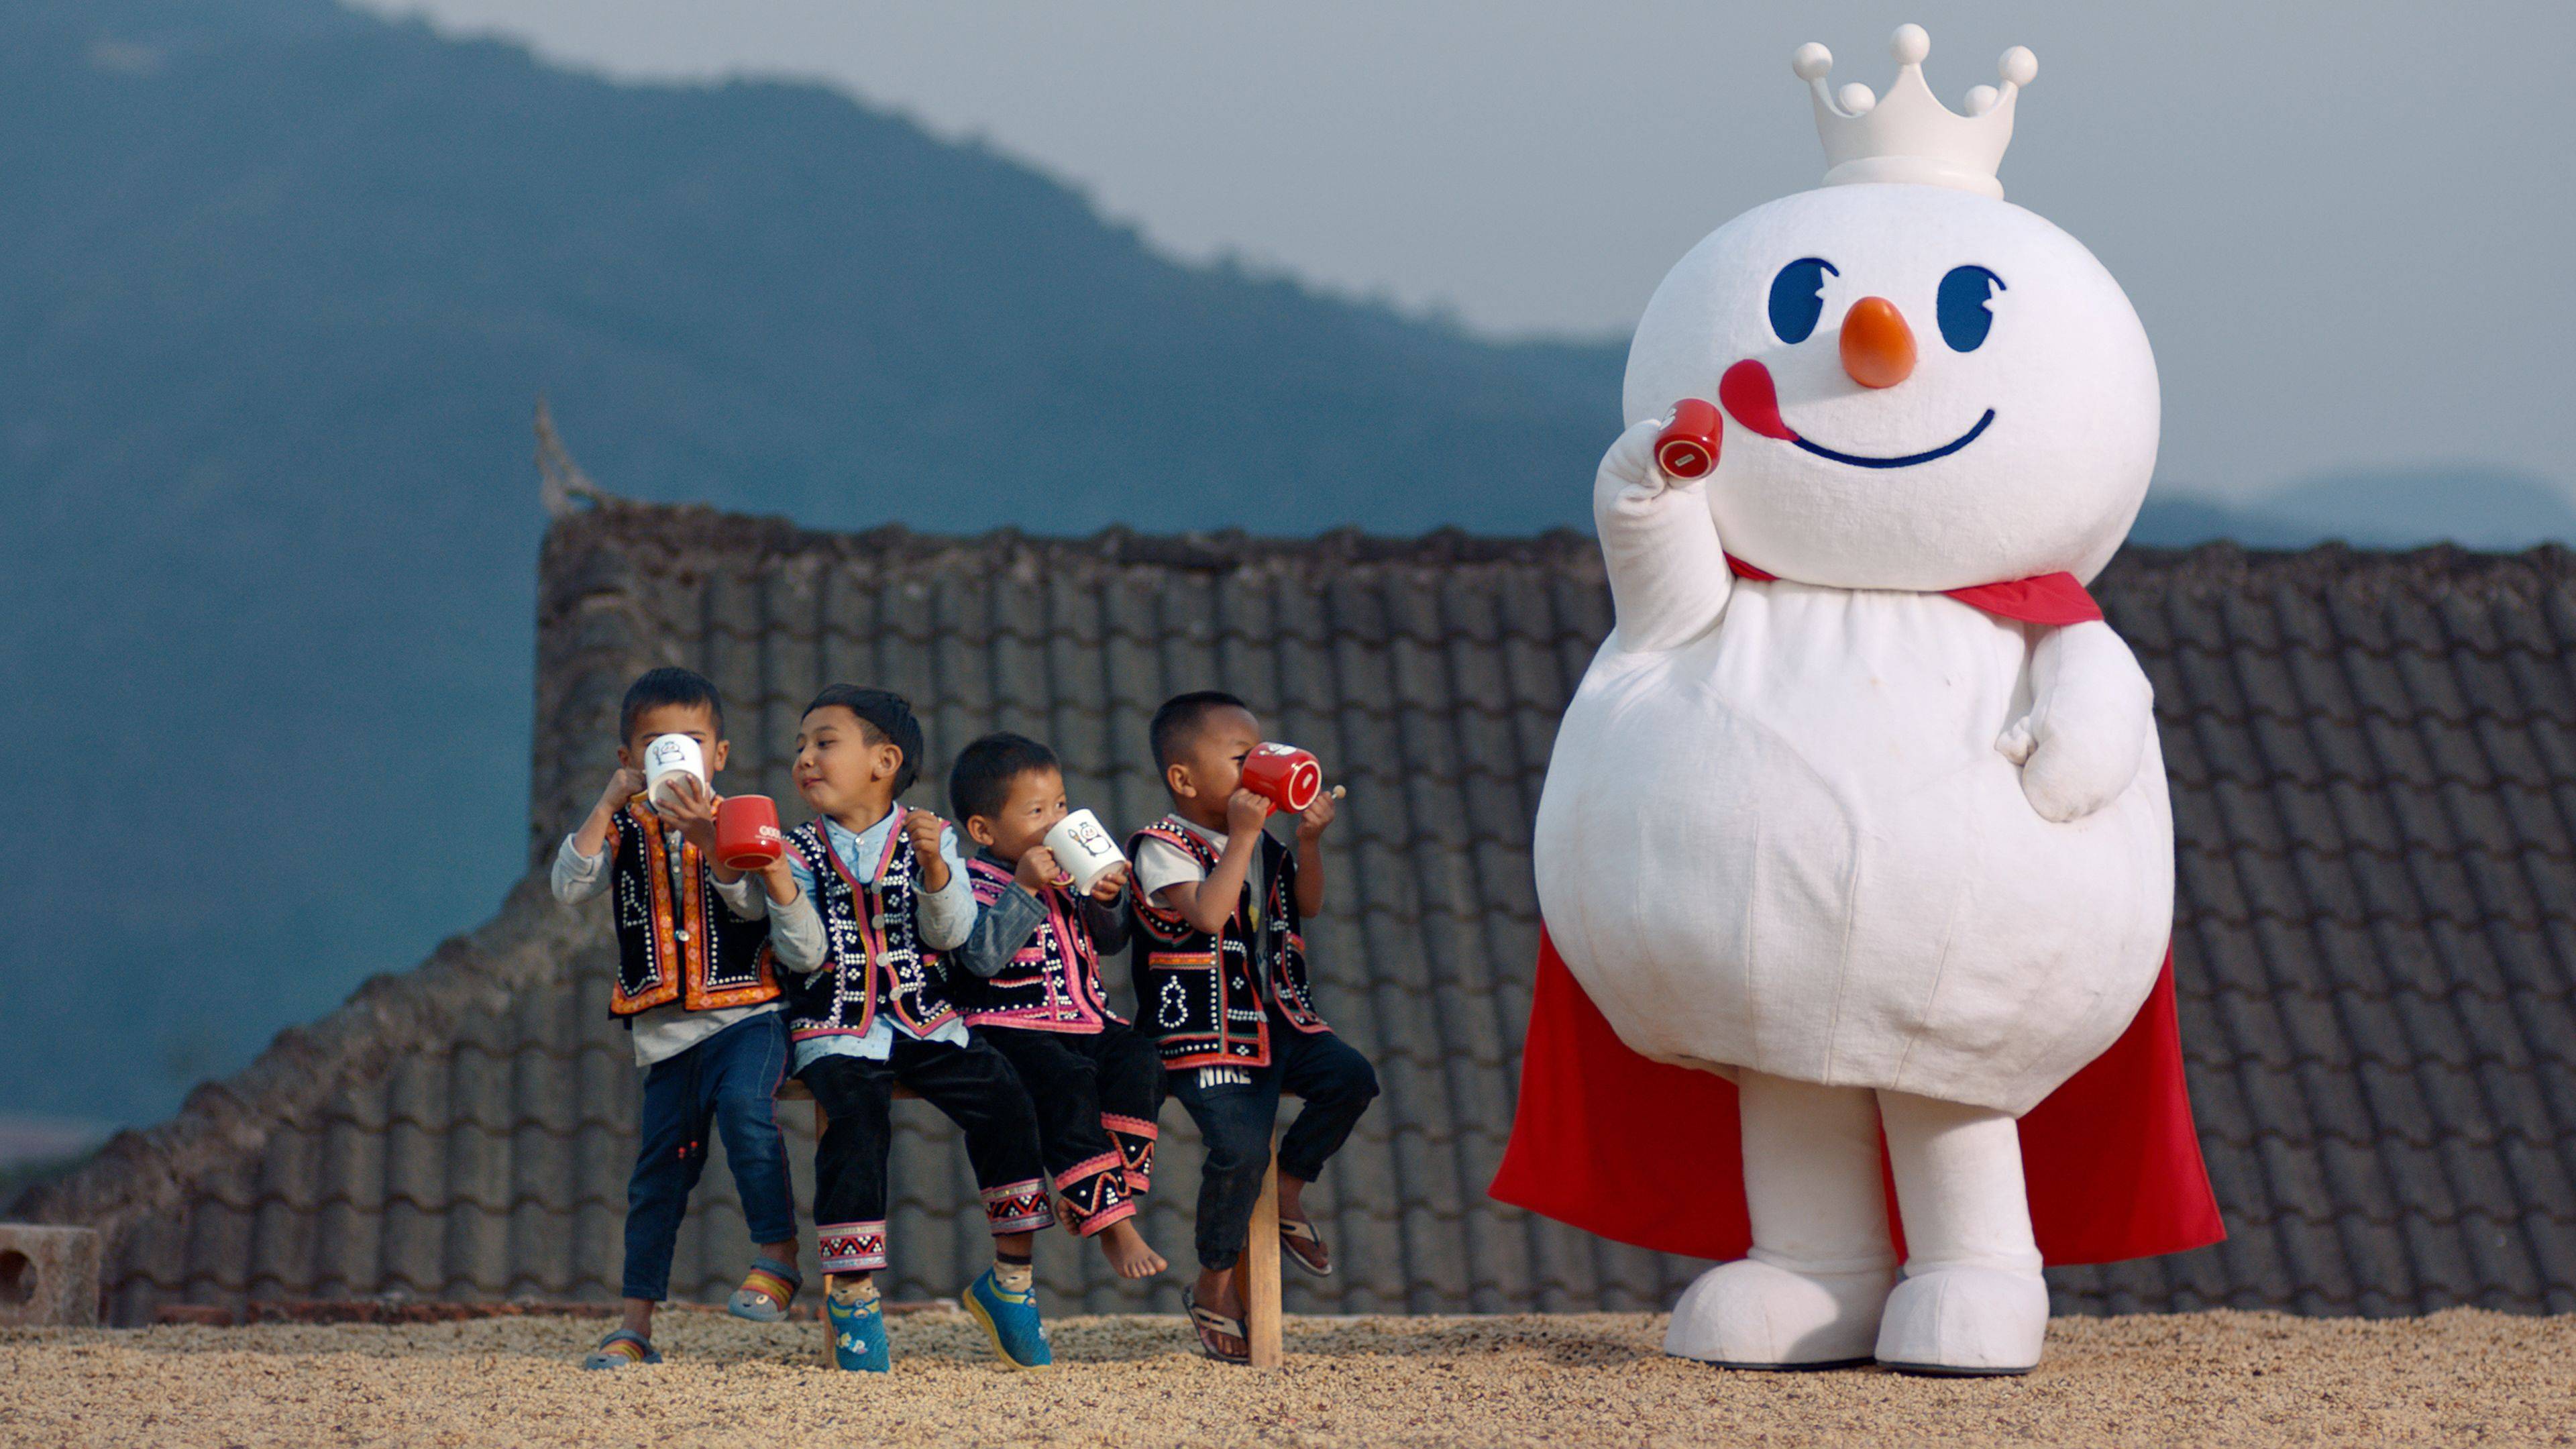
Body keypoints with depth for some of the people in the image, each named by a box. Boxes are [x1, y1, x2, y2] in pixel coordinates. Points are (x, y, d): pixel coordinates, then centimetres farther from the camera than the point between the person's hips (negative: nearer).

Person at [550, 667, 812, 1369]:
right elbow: (570, 886, -8)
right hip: (665, 1028, 3)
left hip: (744, 1011, -3)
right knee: (658, 1171, 6)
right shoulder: (623, 829, 8)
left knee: (744, 1107, -31)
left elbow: (750, 904, -13)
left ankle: (777, 1255, -18)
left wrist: (704, 834, -27)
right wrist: (610, 804, -14)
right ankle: (635, 1325, 12)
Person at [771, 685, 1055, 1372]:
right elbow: (804, 955, -4)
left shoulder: (932, 838, 8)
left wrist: (934, 866, -19)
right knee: (857, 1119, -29)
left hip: (926, 1021, 2)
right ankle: (852, 1292, -17)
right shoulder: (801, 851, 7)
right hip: (838, 1025, -1)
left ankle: (1010, 1278, -4)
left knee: (1005, 1105, -18)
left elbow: (950, 933, -4)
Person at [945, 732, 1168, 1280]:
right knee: (1066, 1080, -33)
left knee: (1137, 1060, -23)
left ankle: (1088, 1192, -22)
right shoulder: (972, 884, -3)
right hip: (1009, 1027, -6)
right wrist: (1024, 888, -21)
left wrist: (1108, 900, 1)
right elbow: (982, 954, -19)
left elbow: (1110, 942, 22)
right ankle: (1111, 1223, -30)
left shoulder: (1067, 874, 18)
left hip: (1085, 1021, 6)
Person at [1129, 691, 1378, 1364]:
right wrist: (1241, 837, -21)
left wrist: (1309, 841, 2)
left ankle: (1287, 1194, 8)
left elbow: (1308, 904, 18)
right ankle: (1214, 1288, -1)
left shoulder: (1260, 841, 13)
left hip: (1277, 1018, 7)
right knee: (1240, 1146, -20)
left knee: (1351, 1077, -14)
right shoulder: (1163, 847, -10)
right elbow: (1207, 913, -25)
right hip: (1202, 1033, -7)